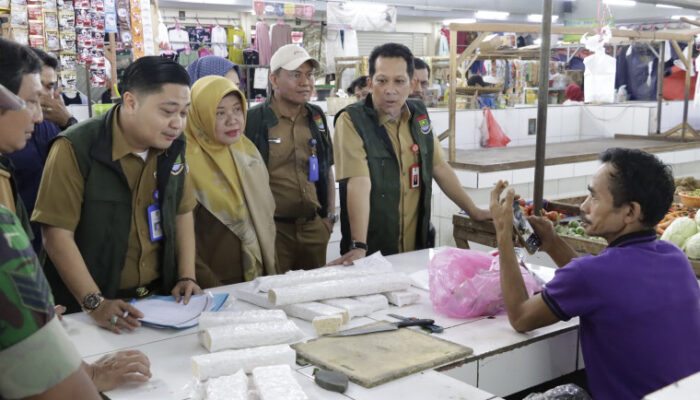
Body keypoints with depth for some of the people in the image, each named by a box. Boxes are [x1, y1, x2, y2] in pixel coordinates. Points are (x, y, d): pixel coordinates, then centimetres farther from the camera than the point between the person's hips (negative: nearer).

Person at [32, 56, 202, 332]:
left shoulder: (172, 146, 4)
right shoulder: (76, 149, -13)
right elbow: (57, 233, -14)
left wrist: (187, 277, 2)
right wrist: (95, 304, -19)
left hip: (160, 297, 4)